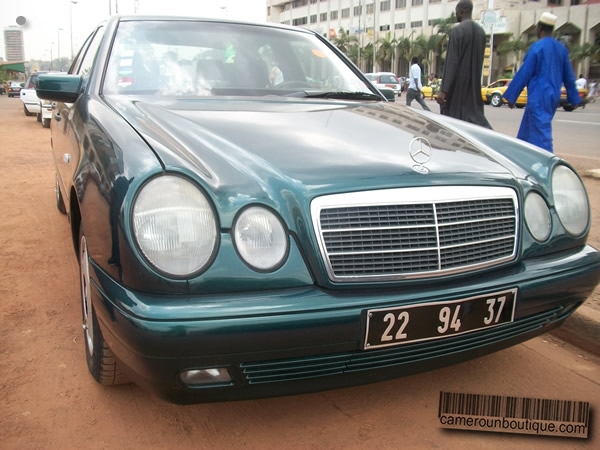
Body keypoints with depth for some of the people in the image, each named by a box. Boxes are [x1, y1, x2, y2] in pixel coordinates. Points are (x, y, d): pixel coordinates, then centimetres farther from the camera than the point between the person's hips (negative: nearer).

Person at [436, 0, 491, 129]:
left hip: (457, 82, -7)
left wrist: (444, 89, -19)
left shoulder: (456, 31, -13)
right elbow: (479, 59, 15)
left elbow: (451, 61, -18)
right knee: (474, 112, 9)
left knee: (451, 114, 4)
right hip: (474, 81, 7)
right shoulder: (481, 31, 9)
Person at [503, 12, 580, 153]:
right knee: (526, 132, 18)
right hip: (553, 97, 8)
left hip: (538, 98, -8)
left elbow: (524, 74, -12)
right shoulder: (562, 48, 9)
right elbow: (568, 76, 12)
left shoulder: (537, 47, -12)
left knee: (541, 134, -7)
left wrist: (511, 96, -7)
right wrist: (573, 98, 18)